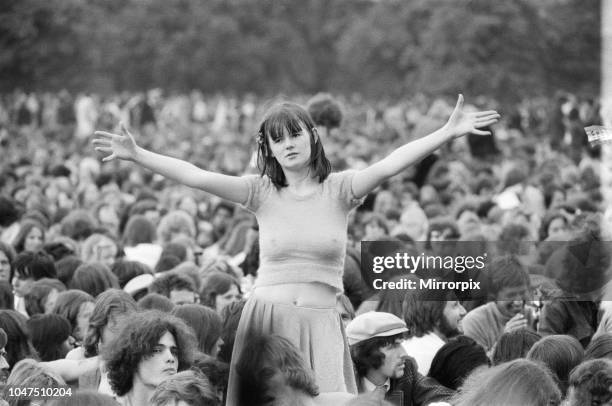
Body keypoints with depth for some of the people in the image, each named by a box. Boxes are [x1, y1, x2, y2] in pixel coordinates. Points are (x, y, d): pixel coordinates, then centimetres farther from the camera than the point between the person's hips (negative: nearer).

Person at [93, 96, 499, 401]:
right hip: (266, 319, 1)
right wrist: (136, 155, -12)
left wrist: (449, 133, -23)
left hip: (319, 324, 0)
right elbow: (196, 176, -4)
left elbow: (389, 165, -11)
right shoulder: (262, 192, 4)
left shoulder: (339, 189, 1)